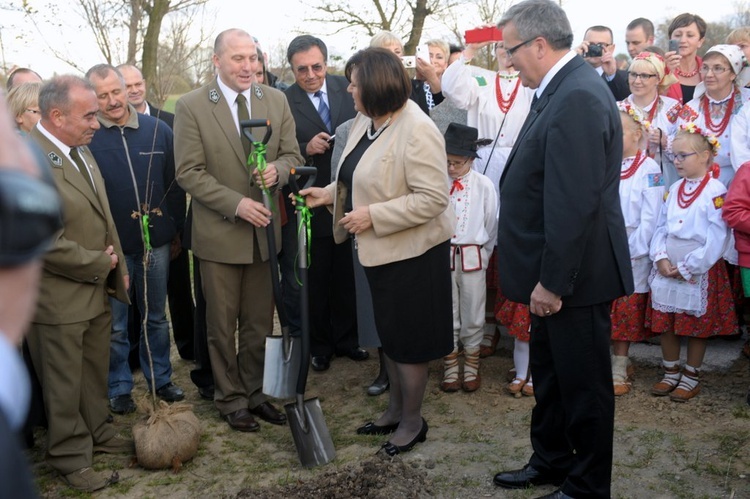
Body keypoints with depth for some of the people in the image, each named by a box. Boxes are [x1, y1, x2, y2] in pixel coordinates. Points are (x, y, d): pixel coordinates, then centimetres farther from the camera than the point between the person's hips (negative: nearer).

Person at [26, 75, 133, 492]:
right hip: (59, 297, -8)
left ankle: (97, 432, 40)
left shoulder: (80, 149, 6)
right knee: (64, 383, 10)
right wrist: (99, 263, -14)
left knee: (96, 372, 22)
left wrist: (117, 266, 9)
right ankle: (70, 455, 26)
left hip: (98, 288, 8)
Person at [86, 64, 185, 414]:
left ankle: (160, 378, 32)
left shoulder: (158, 130, -1)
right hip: (111, 246, -2)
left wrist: (175, 228, 6)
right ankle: (119, 388, 26)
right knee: (115, 324, 11)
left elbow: (175, 182, 6)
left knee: (156, 317, 17)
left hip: (155, 242, 3)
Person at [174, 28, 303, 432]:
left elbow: (292, 156, 7)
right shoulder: (191, 107, -8)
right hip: (220, 232, -3)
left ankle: (255, 393, 31)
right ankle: (230, 399, 26)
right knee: (222, 326, 10)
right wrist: (237, 204, -20)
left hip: (265, 230, 3)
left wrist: (277, 169, -16)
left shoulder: (276, 100, 3)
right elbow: (189, 172, -11)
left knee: (259, 323, 14)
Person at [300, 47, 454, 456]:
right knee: (389, 333, 20)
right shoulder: (366, 121, 4)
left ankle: (412, 421, 24)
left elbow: (432, 199, -27)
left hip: (412, 252, -9)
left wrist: (372, 215, -25)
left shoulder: (417, 131, -23)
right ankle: (395, 409, 37)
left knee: (408, 338, 5)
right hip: (380, 250, 9)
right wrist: (329, 193, 6)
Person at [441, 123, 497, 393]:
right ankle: (450, 367, 23)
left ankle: (471, 367, 25)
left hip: (472, 256, 0)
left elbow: (492, 224, 2)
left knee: (473, 313, 10)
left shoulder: (484, 185, -6)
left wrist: (483, 254, 6)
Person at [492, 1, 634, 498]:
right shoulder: (561, 89, 9)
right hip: (554, 272, 10)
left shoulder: (578, 97, -23)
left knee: (583, 384, 7)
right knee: (550, 376, 23)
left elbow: (573, 203, -26)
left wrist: (552, 281, -22)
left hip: (575, 274, -10)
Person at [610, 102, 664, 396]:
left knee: (626, 313, 3)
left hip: (632, 257, -4)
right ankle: (617, 363, 21)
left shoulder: (649, 169, -6)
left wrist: (628, 250, -13)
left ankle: (619, 370, 12)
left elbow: (650, 218, -10)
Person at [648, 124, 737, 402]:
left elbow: (718, 238, -17)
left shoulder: (715, 191, -12)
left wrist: (688, 267, -16)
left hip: (699, 272, -6)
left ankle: (691, 377, 21)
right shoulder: (674, 190, 9)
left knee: (697, 326, 7)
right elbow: (661, 227, 9)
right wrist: (661, 258, -7)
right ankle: (670, 374, 26)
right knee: (665, 323, 10)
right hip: (667, 271, 6)